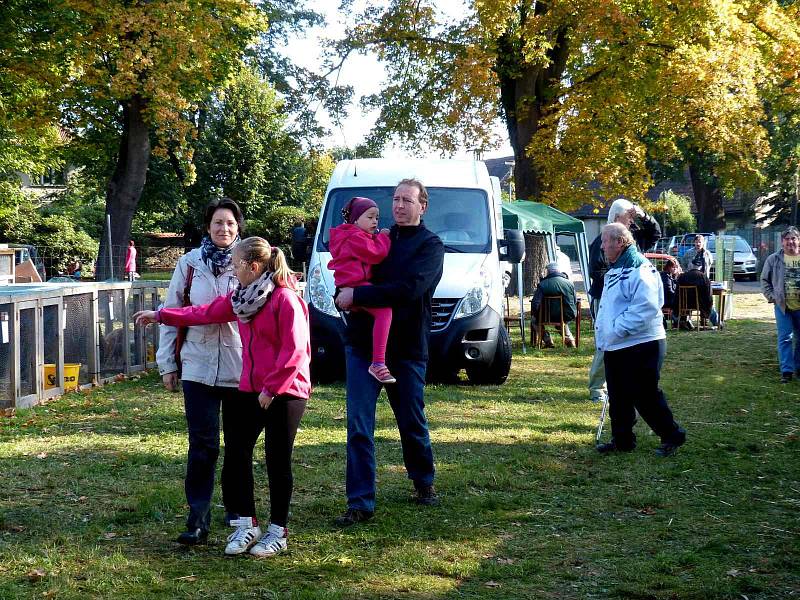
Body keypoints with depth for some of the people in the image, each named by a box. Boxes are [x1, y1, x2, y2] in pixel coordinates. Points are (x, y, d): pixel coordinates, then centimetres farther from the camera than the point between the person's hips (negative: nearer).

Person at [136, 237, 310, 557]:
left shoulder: (285, 299, -16)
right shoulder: (241, 297, 9)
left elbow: (294, 351, -19)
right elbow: (204, 313, 18)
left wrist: (272, 388, -16)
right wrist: (160, 315, 21)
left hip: (284, 393, -8)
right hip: (251, 389, 8)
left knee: (278, 461, 2)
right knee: (236, 453, 4)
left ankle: (278, 531, 15)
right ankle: (246, 524, 15)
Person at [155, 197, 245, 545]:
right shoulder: (190, 264, 3)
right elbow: (171, 314, 7)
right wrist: (167, 363, 5)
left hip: (242, 369, 1)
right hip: (198, 369, -1)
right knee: (202, 445, -6)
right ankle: (198, 519, -5)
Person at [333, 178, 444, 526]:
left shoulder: (430, 246, -3)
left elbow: (409, 289, -19)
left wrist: (357, 295, -18)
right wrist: (346, 296, -3)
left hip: (406, 348, -3)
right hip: (363, 343, 3)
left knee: (412, 423, 11)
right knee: (359, 426, -5)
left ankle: (423, 483, 35)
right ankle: (360, 503, -2)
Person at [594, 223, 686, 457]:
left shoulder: (640, 269, -17)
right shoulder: (614, 269, 15)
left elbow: (646, 308, -26)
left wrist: (617, 330, -24)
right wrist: (602, 335, 14)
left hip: (640, 345, -10)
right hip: (615, 347, 10)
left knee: (645, 396, -4)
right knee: (618, 396, 13)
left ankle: (672, 436, 9)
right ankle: (622, 440, 23)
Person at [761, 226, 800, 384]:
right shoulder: (774, 259, 0)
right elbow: (764, 280, 8)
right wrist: (771, 297, -2)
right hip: (782, 306, -1)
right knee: (785, 338, -4)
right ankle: (786, 371, -4)